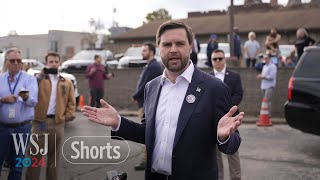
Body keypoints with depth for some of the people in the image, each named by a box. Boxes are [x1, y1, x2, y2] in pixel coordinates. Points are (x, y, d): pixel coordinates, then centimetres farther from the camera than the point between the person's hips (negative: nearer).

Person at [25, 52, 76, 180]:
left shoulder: (66, 83, 11)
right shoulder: (39, 79, 5)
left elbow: (71, 102, 12)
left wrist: (68, 115, -2)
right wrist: (42, 74, -16)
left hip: (57, 123, 2)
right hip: (40, 122, -2)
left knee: (54, 156, 12)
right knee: (35, 155, 2)